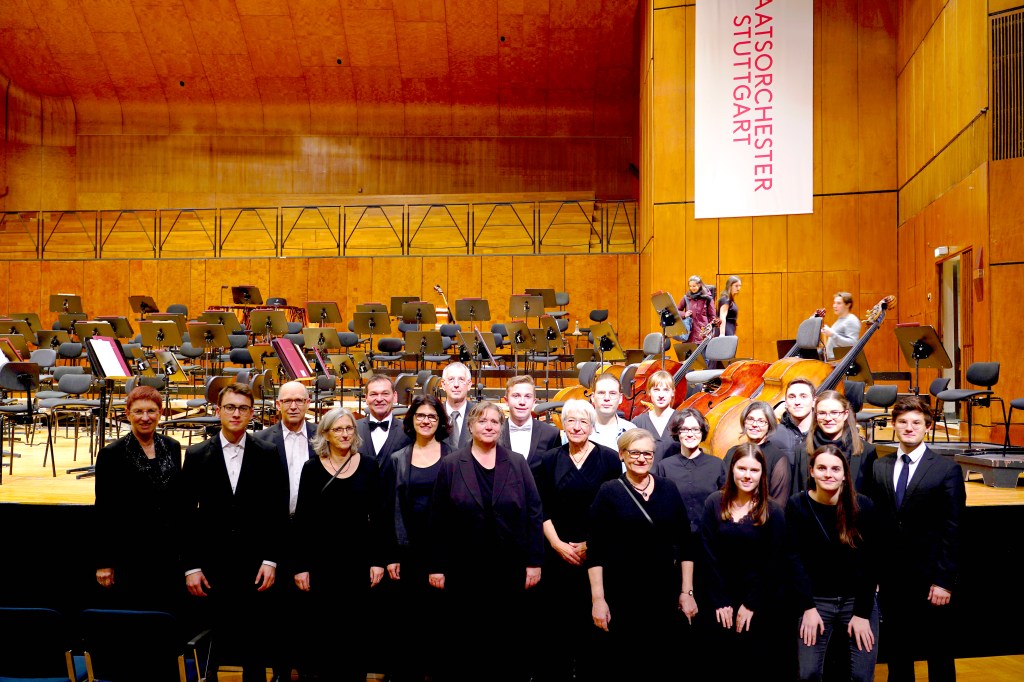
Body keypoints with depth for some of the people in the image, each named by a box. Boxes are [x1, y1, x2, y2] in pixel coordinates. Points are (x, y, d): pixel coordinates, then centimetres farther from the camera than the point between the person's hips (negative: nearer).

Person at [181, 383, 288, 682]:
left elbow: (278, 511, 2)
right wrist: (190, 566, -2)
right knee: (213, 643, 7)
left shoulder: (267, 456, 1)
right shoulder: (197, 455, 2)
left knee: (254, 646, 8)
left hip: (254, 567, 0)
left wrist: (270, 560, -3)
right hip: (211, 567, 0)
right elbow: (186, 514, 2)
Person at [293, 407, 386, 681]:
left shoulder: (368, 466, 2)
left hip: (358, 557, 1)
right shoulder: (312, 468, 0)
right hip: (320, 558, 0)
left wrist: (378, 560, -2)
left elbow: (377, 516, 3)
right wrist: (300, 566, -4)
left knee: (355, 628, 7)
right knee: (321, 629, 5)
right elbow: (302, 520, 0)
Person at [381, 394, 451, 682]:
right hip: (409, 550, 2)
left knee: (441, 613, 4)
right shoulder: (397, 460, 7)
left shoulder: (453, 458, 2)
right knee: (409, 616, 6)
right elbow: (388, 509, 5)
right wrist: (391, 555, 0)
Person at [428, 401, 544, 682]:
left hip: (509, 569, 1)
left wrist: (534, 561, -3)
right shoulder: (450, 465, 2)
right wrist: (436, 566, -2)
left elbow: (534, 513, 2)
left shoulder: (518, 464, 4)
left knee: (507, 638, 8)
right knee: (464, 640, 8)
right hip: (463, 570, 0)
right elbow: (438, 519, 1)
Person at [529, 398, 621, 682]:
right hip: (557, 554, 2)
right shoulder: (549, 461, 6)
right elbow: (542, 509, 5)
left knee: (592, 620, 2)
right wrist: (558, 544, -6)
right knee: (557, 619, 4)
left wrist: (590, 545, -8)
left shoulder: (609, 459, -1)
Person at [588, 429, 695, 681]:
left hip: (664, 591, 3)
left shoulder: (668, 490, 4)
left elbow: (685, 543, 6)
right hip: (620, 593, -2)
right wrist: (597, 598, -11)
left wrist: (687, 591, 2)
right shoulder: (609, 492, -5)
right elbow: (595, 550, -6)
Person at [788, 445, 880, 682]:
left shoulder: (863, 506, -9)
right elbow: (797, 559, -7)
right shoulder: (797, 505, -8)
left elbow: (869, 562, -7)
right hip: (816, 600, 0)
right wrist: (808, 607, -12)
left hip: (858, 599, 0)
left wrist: (862, 613, -11)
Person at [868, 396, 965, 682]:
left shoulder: (947, 469, -4)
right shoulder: (879, 468, 6)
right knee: (897, 653, 14)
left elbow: (952, 529, -7)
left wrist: (944, 581, -11)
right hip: (891, 579, 3)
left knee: (939, 657, 10)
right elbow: (875, 524, 5)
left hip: (930, 580, -3)